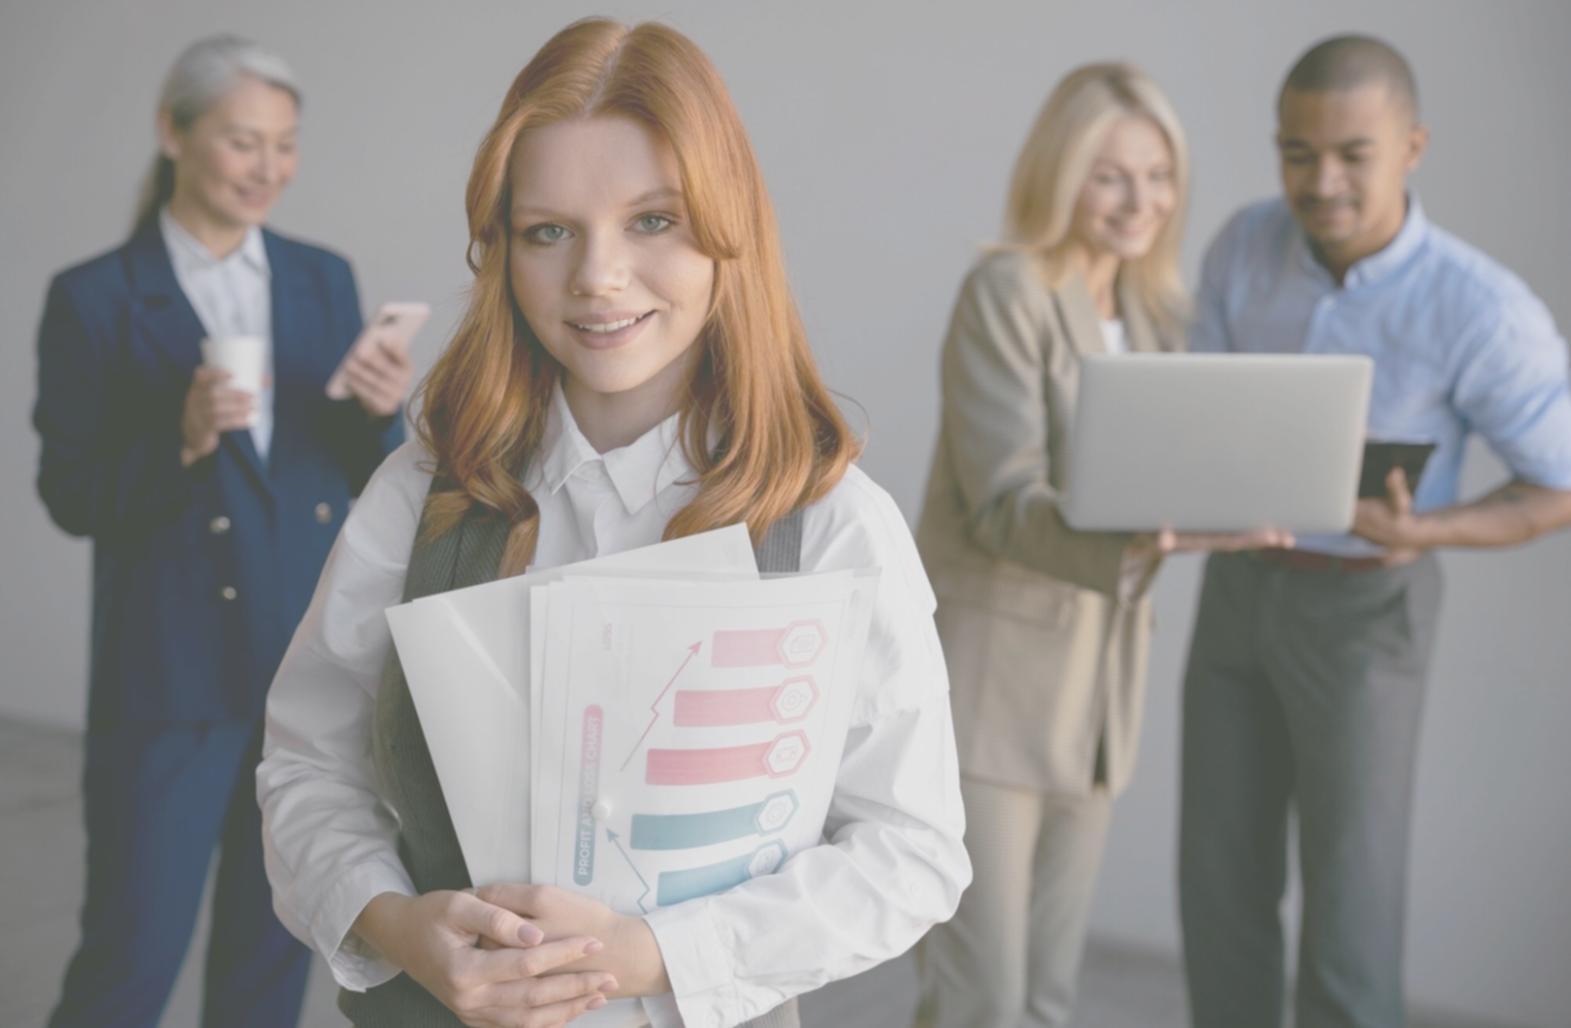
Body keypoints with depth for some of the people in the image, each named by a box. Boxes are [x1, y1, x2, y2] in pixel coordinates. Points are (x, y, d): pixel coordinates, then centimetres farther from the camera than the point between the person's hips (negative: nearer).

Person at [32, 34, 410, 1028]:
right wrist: (182, 440, -21)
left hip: (316, 666, 4)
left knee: (276, 943, 14)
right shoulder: (95, 300, -3)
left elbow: (365, 479, 8)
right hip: (173, 675, -4)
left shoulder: (323, 279, 8)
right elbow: (70, 492, -4)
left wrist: (383, 413, -14)